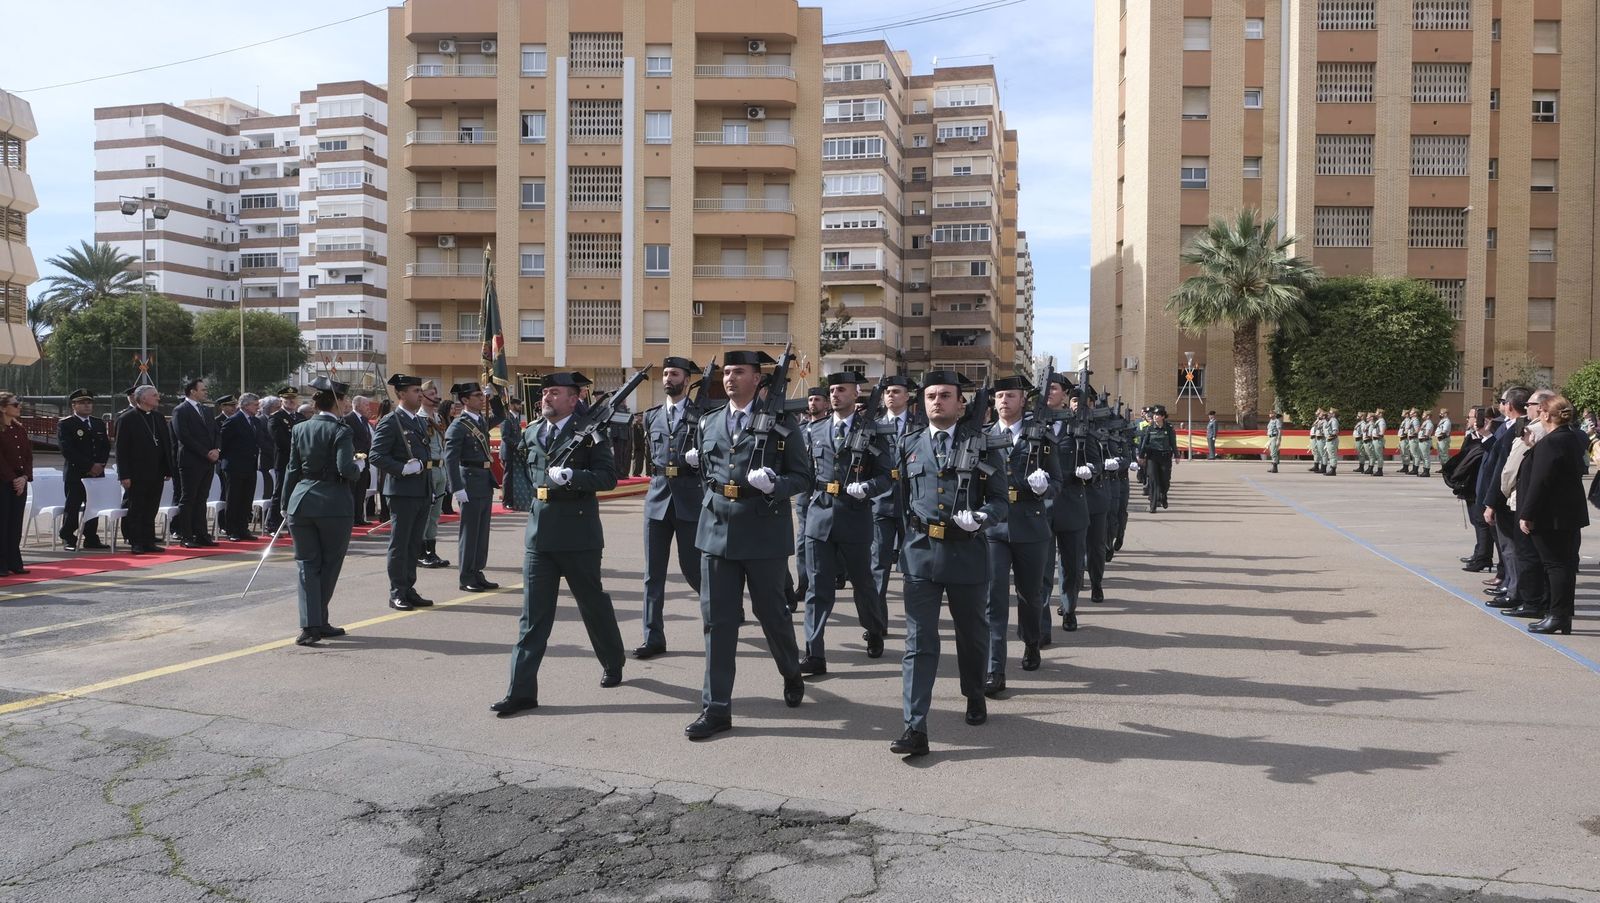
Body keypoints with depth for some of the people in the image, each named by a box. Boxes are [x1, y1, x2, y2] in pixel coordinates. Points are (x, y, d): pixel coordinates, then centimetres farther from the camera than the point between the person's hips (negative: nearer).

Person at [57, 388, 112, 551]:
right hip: (75, 474, -5)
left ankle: (91, 539, 13)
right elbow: (67, 449, -11)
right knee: (72, 508, -3)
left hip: (96, 473, 5)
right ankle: (68, 540, 4)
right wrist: (89, 466, -14)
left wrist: (100, 465, -3)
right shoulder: (65, 424, -3)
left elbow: (106, 446, 14)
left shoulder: (99, 423, 16)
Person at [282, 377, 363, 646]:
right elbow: (346, 469, -20)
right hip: (334, 505, -4)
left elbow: (293, 469, 11)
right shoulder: (340, 430, -9)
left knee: (307, 564, 7)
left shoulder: (299, 429, 7)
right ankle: (319, 622, 18)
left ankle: (310, 625, -4)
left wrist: (286, 504, 17)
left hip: (301, 502, 4)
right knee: (330, 564, 11)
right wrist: (359, 466, 1)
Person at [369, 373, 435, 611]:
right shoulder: (390, 422, -9)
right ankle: (397, 593, 6)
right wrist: (404, 468, -20)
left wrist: (431, 462, 7)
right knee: (399, 544, 0)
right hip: (403, 491, -8)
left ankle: (409, 589, 20)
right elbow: (376, 457, -14)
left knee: (414, 544, 13)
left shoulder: (422, 421, 16)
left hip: (422, 491, 8)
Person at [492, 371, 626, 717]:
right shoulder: (532, 433, 10)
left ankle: (613, 664, 35)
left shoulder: (589, 432, -7)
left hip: (578, 532, -5)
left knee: (593, 603, 12)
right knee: (533, 613, 3)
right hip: (539, 532, 5)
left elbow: (608, 477, -16)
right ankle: (522, 691, 4)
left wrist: (570, 476, -26)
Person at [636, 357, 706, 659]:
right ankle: (653, 637, 12)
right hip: (658, 496, 4)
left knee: (692, 566, 1)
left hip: (691, 498, -4)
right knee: (653, 571, 5)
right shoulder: (651, 416, 14)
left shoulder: (702, 414, 1)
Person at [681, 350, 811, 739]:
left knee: (771, 611, 11)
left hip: (764, 533, -3)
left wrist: (774, 485, -20)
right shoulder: (709, 422, 10)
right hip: (717, 531, 4)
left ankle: (792, 674, 40)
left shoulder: (781, 422, -3)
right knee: (717, 619, 2)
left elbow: (802, 476, -4)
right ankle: (716, 707, 8)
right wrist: (697, 463, 6)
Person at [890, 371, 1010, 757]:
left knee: (972, 633, 18)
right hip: (920, 554, 1)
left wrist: (980, 518, -20)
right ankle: (915, 727, -5)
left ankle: (975, 697, 43)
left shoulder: (982, 443, 0)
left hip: (967, 553, -1)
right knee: (919, 642, -4)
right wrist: (911, 531, 11)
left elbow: (1001, 501, 0)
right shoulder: (910, 445, 8)